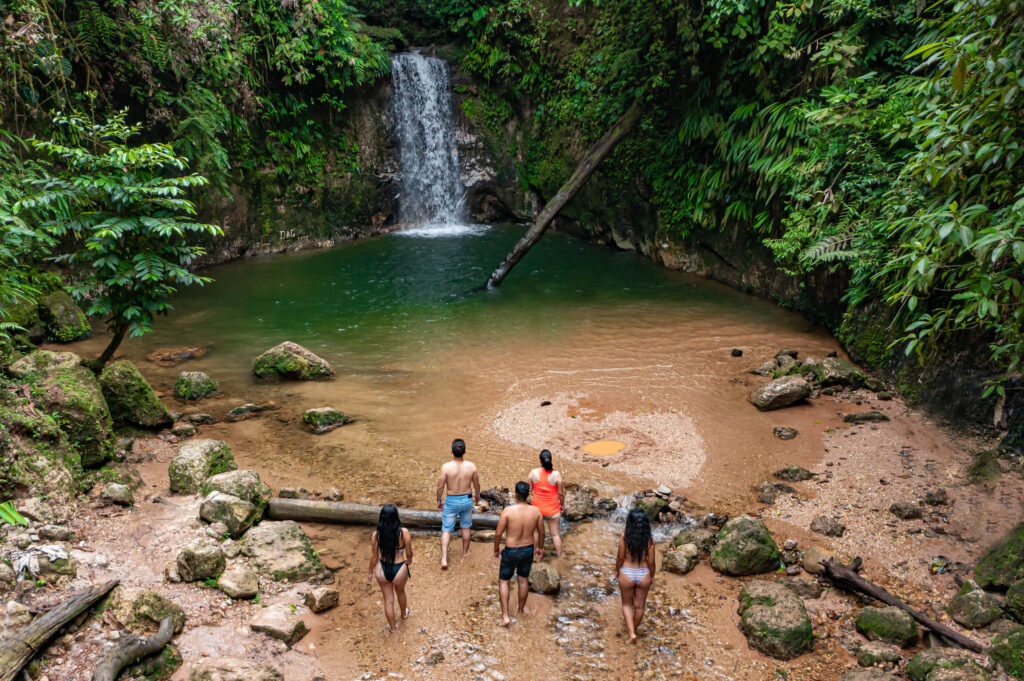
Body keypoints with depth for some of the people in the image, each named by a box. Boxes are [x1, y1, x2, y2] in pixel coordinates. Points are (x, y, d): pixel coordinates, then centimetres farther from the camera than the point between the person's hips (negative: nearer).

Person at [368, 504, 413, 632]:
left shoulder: (377, 535, -16)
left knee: (388, 600, 21)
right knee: (400, 593, 32)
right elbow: (409, 553, -9)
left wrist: (371, 571, 12)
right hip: (399, 570, 0)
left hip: (382, 570, 1)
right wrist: (409, 562, 14)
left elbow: (374, 556, -6)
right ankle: (404, 614, 59)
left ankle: (392, 627, 41)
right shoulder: (404, 532, -21)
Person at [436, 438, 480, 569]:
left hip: (451, 501, -2)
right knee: (465, 527, 23)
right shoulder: (471, 466, -14)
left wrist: (439, 501, 4)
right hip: (467, 500, 2)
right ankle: (465, 552, 40)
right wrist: (477, 495, 20)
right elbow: (476, 484, 0)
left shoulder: (446, 467, -20)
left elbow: (440, 486, -12)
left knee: (446, 530, 8)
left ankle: (444, 559, 0)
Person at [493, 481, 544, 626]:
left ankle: (505, 616, 9)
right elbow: (541, 532, -1)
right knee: (523, 580, 24)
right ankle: (520, 610, 41)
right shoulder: (535, 511, -14)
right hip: (528, 550, 3)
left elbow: (498, 533, -18)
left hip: (511, 552, -3)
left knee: (503, 581, 16)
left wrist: (496, 548, 0)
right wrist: (540, 547, 17)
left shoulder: (508, 510, -24)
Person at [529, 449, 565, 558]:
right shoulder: (556, 474, -20)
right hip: (552, 508, -1)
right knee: (555, 533, 15)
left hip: (537, 507, 1)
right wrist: (562, 504, 8)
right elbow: (560, 493, -10)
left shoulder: (533, 472, -16)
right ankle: (559, 556, 28)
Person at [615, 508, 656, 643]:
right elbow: (651, 562, -7)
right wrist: (652, 576, 11)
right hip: (644, 575, 1)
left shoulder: (624, 537, -18)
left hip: (626, 574, -1)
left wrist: (617, 570, 9)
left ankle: (631, 632, 11)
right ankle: (634, 628, 41)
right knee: (639, 605, 22)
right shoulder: (649, 540, -13)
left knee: (627, 604, 21)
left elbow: (621, 557, -10)